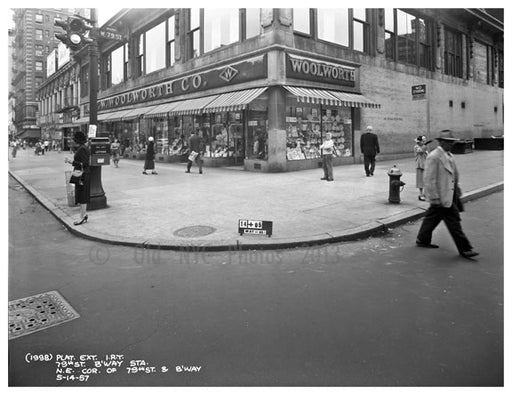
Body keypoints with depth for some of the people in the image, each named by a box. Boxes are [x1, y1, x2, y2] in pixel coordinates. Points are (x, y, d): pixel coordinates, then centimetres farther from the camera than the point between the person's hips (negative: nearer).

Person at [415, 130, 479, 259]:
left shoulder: (450, 156, 12)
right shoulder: (433, 157, -17)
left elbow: (454, 175, 21)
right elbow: (429, 179, -20)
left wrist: (457, 191, 19)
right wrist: (435, 198, -21)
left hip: (450, 194, 9)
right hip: (441, 197, -9)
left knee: (432, 217, 18)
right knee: (453, 222, -3)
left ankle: (422, 240, 31)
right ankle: (464, 249, 6)